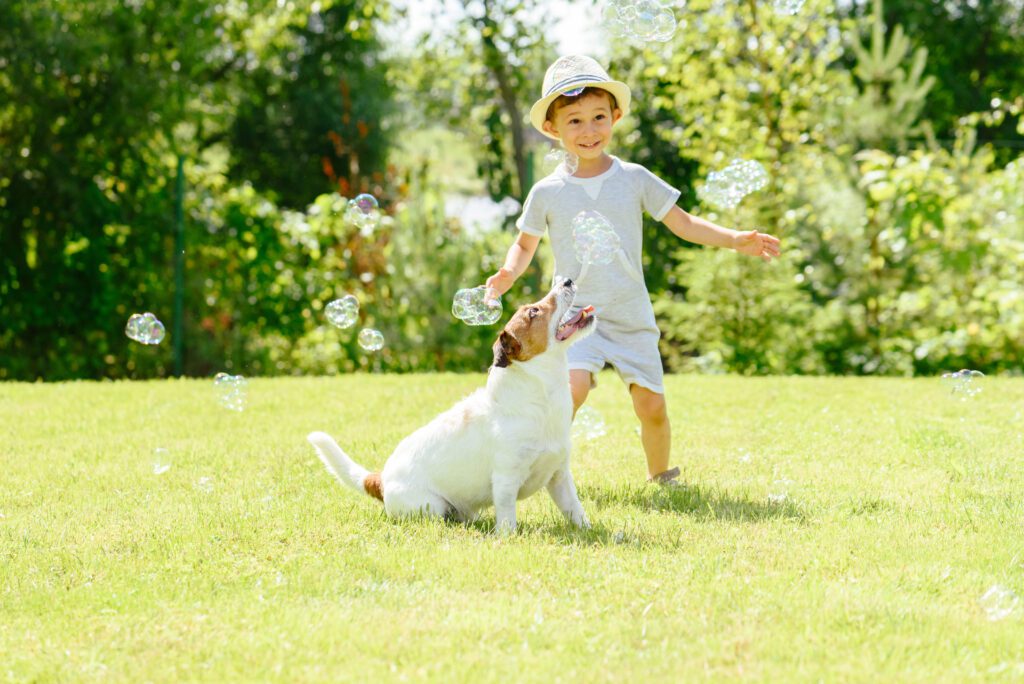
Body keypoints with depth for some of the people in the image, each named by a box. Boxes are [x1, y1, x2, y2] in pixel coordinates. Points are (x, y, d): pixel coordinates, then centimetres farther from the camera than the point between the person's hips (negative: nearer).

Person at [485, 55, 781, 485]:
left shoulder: (634, 179, 1)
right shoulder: (547, 193, 0)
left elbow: (683, 224, 6)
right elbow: (525, 244, 14)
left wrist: (735, 239, -5)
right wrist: (509, 272, -6)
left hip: (632, 317, 2)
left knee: (652, 406, 1)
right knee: (573, 386, -26)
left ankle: (660, 474, 27)